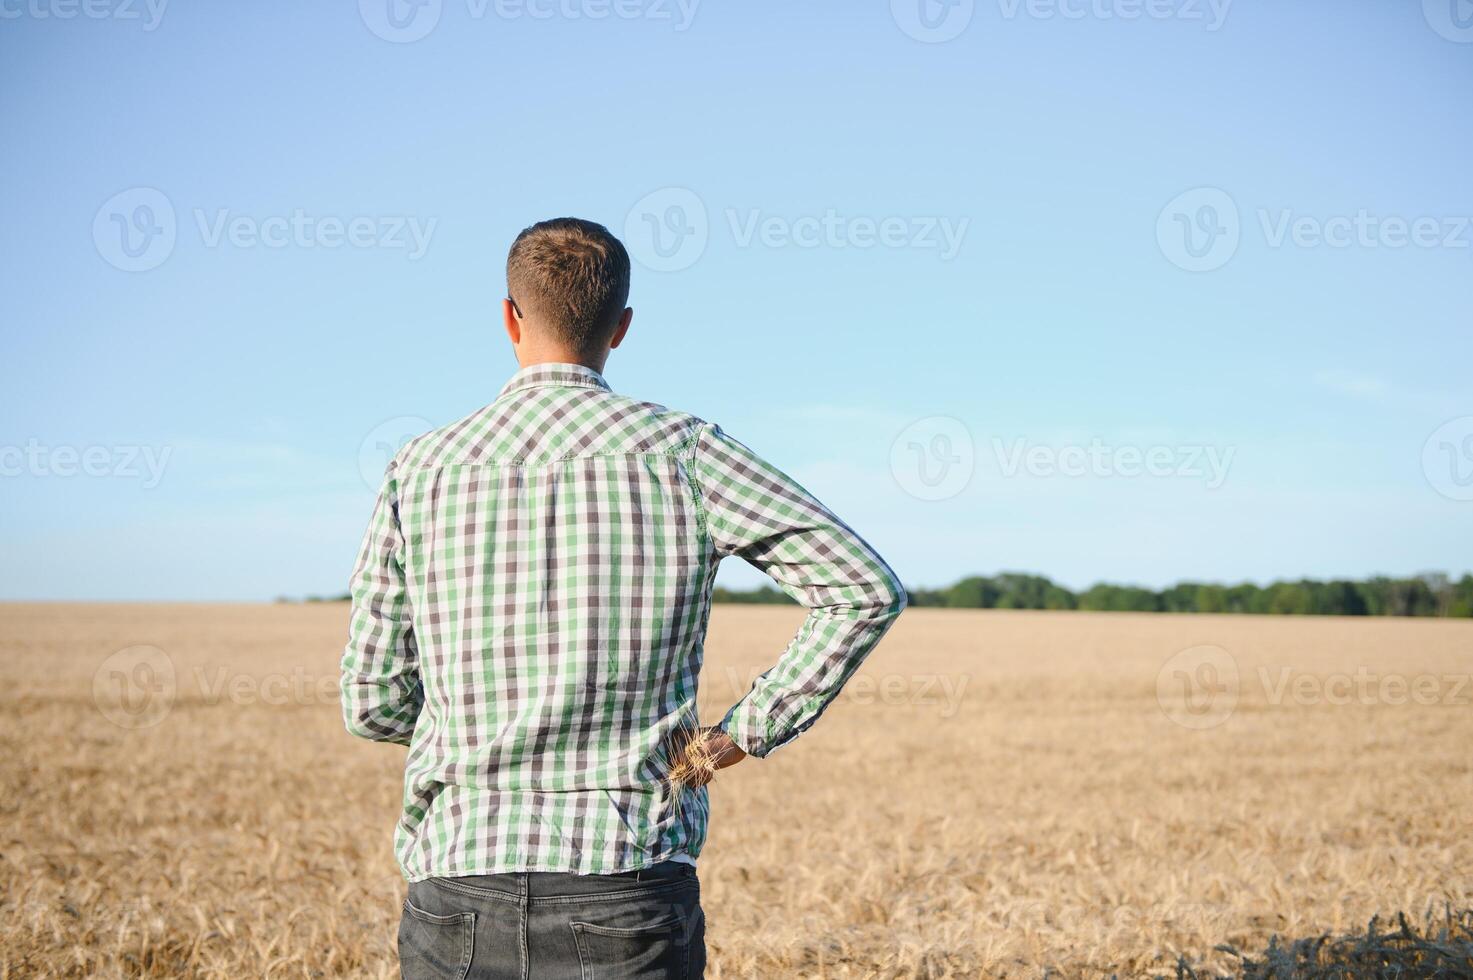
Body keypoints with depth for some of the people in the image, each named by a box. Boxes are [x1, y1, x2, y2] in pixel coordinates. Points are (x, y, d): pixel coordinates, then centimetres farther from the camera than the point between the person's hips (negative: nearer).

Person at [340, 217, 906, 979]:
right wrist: (745, 732, 1)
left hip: (456, 891, 2)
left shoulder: (421, 470, 3)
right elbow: (868, 589, -3)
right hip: (629, 896, -2)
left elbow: (371, 703, 6)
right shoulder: (681, 451, -1)